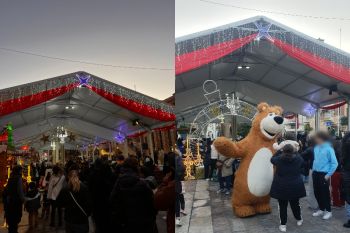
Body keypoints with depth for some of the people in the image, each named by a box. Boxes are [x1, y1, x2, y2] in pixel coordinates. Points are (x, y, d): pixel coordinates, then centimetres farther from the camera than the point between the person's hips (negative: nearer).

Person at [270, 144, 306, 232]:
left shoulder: (279, 159, -11)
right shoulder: (298, 159, -7)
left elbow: (272, 159, 11)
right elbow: (302, 164, 16)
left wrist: (280, 151, 17)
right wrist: (296, 152, 21)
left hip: (281, 187, -2)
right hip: (295, 187, 2)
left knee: (282, 206, 6)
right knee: (295, 204, 19)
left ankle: (283, 225, 10)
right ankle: (299, 220, 40)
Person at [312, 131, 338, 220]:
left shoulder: (328, 149, -17)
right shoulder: (316, 148, 3)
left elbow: (334, 163, -15)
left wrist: (328, 174, -13)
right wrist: (313, 169, 12)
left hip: (323, 174, -6)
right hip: (315, 173, 6)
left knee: (325, 193, 6)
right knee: (317, 192, 14)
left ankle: (328, 211, 23)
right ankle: (321, 209, 31)